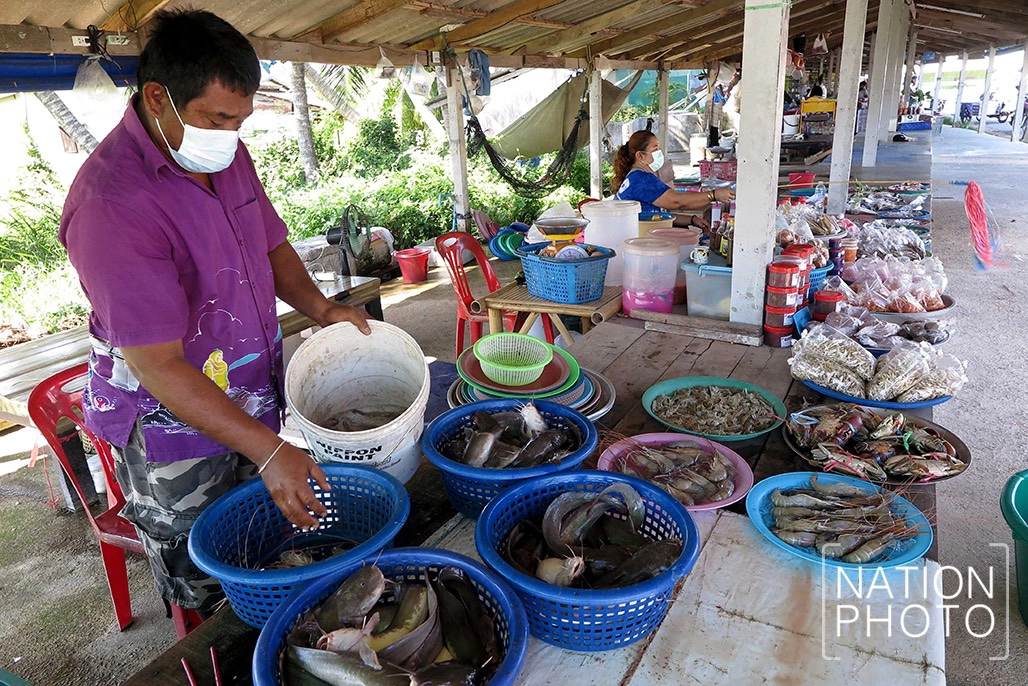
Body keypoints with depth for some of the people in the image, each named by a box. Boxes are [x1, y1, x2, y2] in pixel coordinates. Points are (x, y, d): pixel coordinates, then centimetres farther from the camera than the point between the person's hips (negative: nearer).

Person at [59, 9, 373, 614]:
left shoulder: (228, 154, -1)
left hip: (253, 401, 7)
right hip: (175, 433, -7)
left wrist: (319, 307, -4)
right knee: (208, 598, 10)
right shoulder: (110, 203, -26)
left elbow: (270, 243, 15)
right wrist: (269, 452, -30)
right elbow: (157, 366, -27)